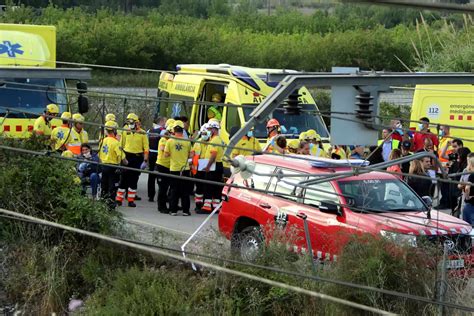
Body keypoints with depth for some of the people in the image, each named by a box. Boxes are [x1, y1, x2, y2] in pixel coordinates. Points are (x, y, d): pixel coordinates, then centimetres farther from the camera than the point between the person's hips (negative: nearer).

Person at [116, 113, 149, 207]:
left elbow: (146, 148, -1)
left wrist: (145, 160, -7)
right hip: (126, 157, 1)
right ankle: (119, 199, 5)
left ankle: (131, 200, 12)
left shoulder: (142, 133, -2)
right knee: (123, 178, 0)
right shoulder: (125, 132, 4)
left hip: (138, 158, -1)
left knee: (134, 180, 6)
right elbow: (121, 145, 10)